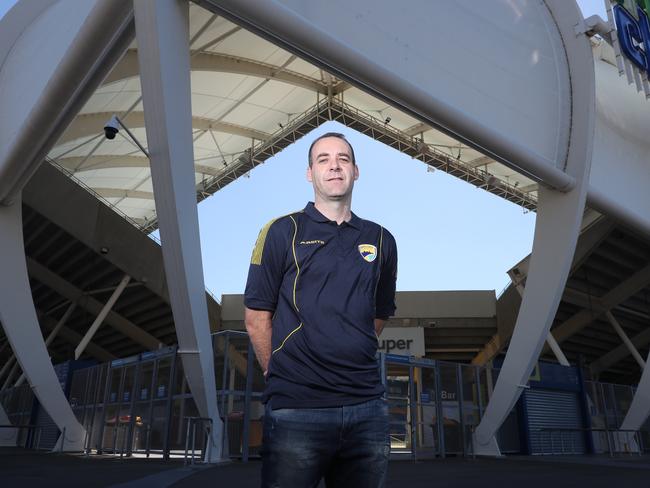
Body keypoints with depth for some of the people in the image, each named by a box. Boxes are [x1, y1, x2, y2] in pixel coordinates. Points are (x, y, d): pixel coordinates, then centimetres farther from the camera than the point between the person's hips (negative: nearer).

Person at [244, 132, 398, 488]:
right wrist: (281, 374, 5)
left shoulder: (381, 241, 10)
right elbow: (257, 318, 1)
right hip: (296, 408, -3)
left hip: (367, 407, 4)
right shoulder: (282, 232, 0)